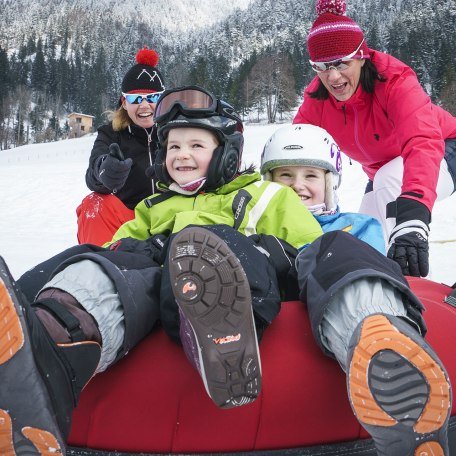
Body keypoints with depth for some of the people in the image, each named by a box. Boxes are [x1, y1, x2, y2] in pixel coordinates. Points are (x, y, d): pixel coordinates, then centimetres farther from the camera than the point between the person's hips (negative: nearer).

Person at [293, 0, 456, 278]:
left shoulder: (395, 79, -34)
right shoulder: (316, 99, -18)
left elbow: (423, 143, -49)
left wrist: (412, 216, -65)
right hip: (382, 170, 6)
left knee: (388, 180, -35)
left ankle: (409, 279, -26)